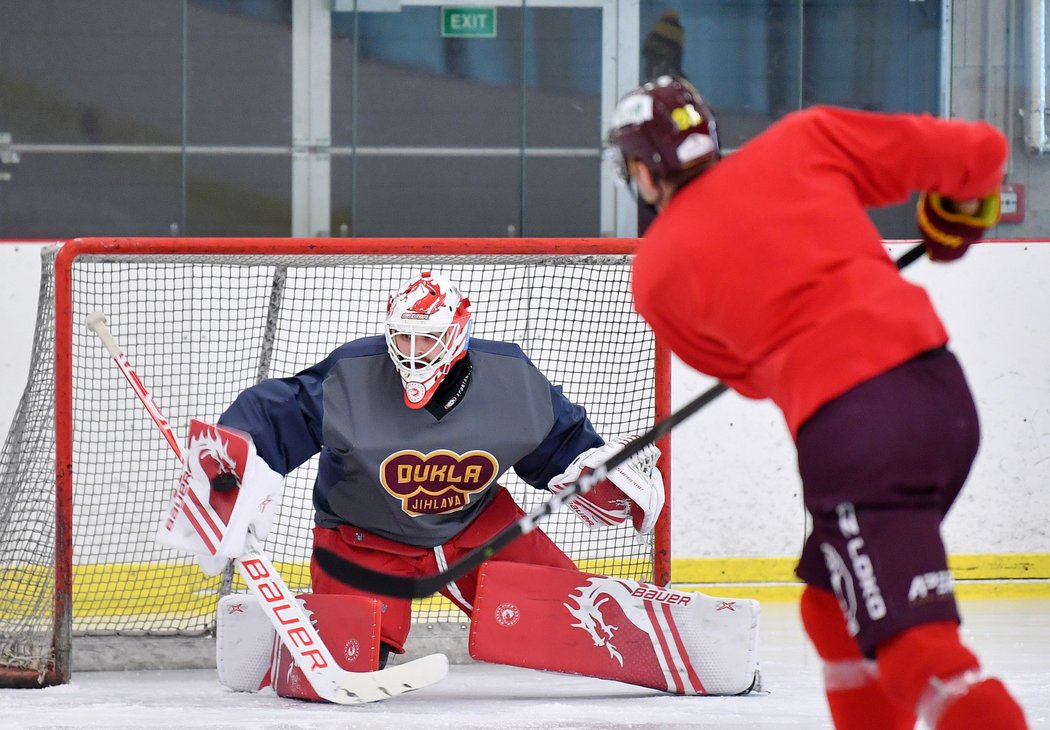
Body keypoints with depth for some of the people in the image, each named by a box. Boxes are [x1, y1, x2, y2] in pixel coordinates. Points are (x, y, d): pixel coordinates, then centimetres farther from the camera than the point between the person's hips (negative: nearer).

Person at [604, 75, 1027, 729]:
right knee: (835, 610, 23)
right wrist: (960, 208, 32)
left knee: (914, 647, -10)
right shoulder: (804, 141, 12)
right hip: (945, 390, 6)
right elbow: (979, 152, 12)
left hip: (849, 425, -6)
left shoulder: (657, 270, 8)